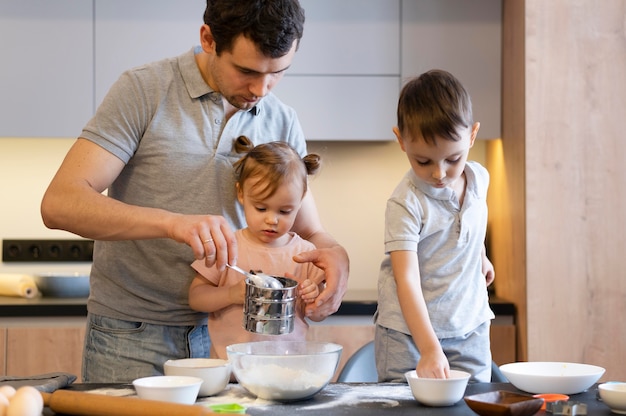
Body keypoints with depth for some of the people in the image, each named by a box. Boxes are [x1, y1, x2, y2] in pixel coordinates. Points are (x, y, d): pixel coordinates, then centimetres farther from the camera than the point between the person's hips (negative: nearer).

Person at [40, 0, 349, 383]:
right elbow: (60, 203, -18)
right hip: (133, 336, -3)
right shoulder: (144, 92, -10)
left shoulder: (283, 123, 3)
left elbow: (310, 231, 9)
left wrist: (333, 253, -17)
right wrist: (171, 222, -34)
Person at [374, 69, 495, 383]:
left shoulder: (479, 178, -2)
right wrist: (429, 349, -35)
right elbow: (406, 280, -27)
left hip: (470, 326, 5)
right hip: (408, 330, -5)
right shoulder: (406, 202, -21)